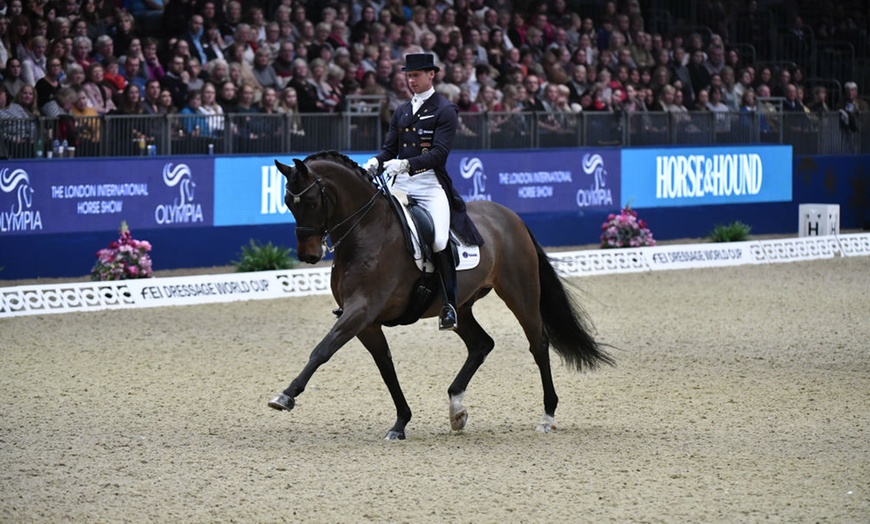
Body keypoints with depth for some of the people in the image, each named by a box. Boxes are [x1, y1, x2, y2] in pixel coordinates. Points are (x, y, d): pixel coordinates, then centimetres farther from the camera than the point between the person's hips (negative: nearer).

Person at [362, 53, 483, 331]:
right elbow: (389, 148, 16)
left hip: (431, 183, -6)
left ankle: (449, 303, -9)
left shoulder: (445, 110, -1)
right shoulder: (401, 112, 19)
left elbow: (440, 152, -12)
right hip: (401, 184, 6)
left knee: (439, 241, -23)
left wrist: (406, 163, -26)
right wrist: (375, 162, -8)